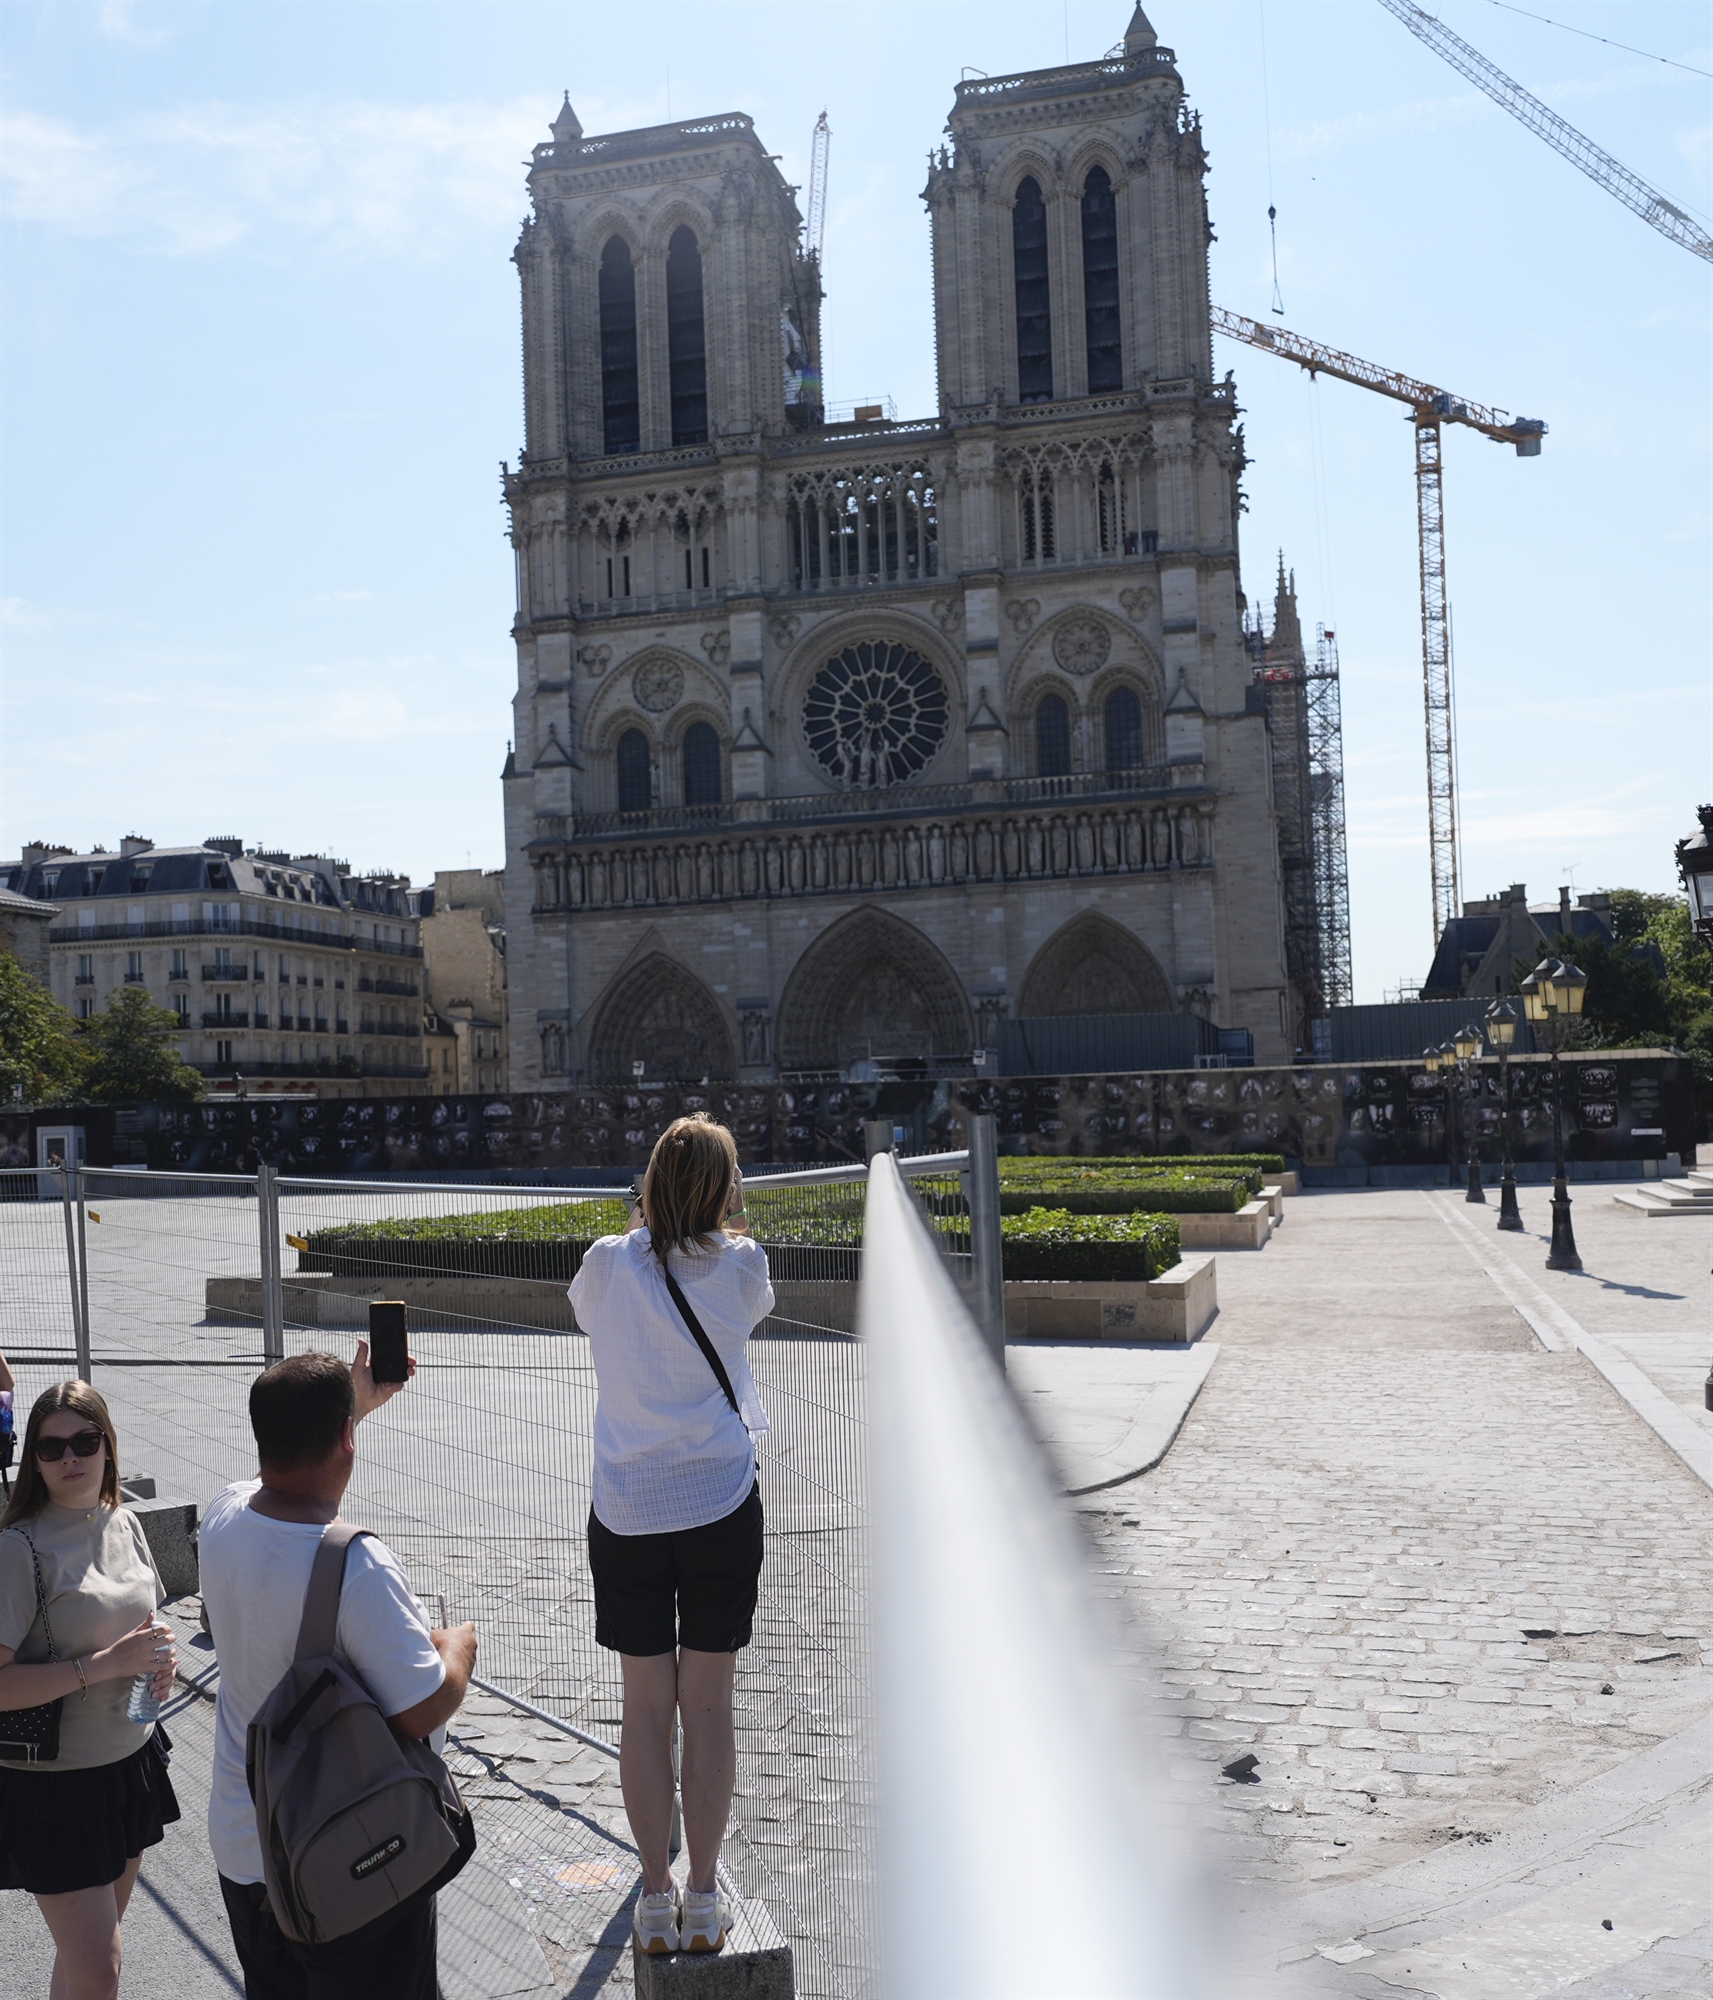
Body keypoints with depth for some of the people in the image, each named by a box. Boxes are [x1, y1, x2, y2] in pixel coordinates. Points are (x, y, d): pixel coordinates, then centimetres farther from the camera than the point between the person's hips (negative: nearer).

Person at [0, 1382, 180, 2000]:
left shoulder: (124, 1524, 2)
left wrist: (158, 1658, -2)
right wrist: (104, 1665, -24)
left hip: (132, 1758, 6)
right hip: (54, 1781, -6)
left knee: (90, 1950, 18)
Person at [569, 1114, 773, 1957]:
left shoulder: (610, 1261, -7)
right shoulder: (739, 1265, -8)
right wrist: (714, 1228, 24)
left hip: (626, 1509, 1)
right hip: (721, 1506, -1)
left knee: (646, 1706, 10)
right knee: (709, 1705, 8)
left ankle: (656, 1900, 20)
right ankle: (703, 1902, 18)